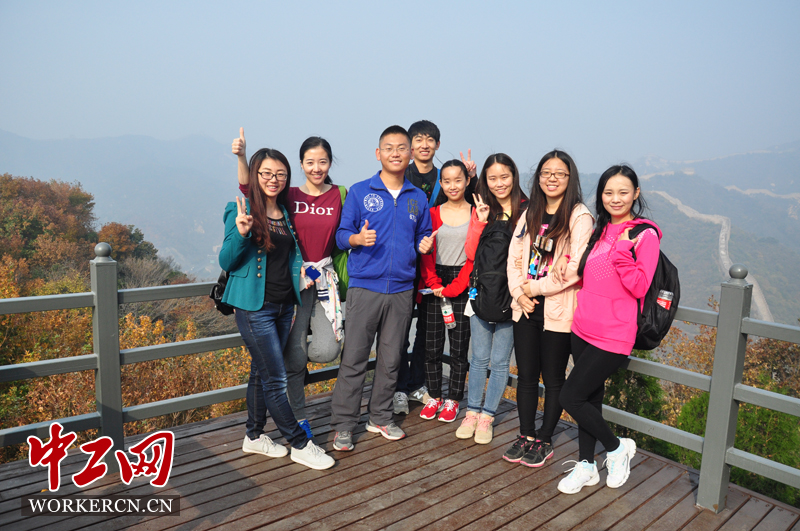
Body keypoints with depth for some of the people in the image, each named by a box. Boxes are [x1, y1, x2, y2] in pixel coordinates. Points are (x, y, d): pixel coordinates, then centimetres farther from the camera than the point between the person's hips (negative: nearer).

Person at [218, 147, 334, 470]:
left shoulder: (286, 213, 10)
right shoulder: (241, 210, -9)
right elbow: (226, 262, -11)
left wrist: (300, 272, 1)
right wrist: (240, 233, -27)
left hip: (284, 305, 7)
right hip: (255, 307, -6)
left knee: (262, 373, 16)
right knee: (276, 378, -2)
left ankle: (254, 437, 30)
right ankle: (300, 445, 10)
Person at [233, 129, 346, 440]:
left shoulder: (340, 196, 4)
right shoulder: (289, 196, 1)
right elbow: (249, 189, -11)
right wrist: (241, 156, -24)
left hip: (325, 277, 2)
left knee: (328, 350, -10)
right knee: (296, 356, 0)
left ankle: (291, 358, 26)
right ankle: (300, 420, 20)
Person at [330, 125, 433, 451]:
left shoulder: (418, 198, 11)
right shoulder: (359, 192, 1)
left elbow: (423, 237, 19)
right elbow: (341, 235, 1)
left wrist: (425, 245, -3)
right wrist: (358, 238, -20)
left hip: (402, 289, 3)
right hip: (364, 287, -3)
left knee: (391, 359, 11)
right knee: (353, 358, -2)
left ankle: (381, 417, 27)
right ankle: (343, 425, 11)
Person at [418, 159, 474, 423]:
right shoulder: (432, 213, 8)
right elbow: (426, 253, 3)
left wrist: (455, 287, -11)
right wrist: (434, 284, -10)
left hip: (462, 285, -2)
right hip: (434, 286, 2)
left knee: (459, 347, 4)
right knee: (432, 346, 5)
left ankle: (453, 400, 19)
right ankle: (434, 397, 21)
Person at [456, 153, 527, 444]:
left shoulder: (526, 210, -2)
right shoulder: (481, 209, 8)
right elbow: (471, 253, 1)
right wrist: (480, 222, -10)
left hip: (511, 295, -2)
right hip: (481, 292, 2)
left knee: (499, 361, 7)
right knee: (479, 358, 11)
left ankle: (487, 416, 20)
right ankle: (472, 412, 23)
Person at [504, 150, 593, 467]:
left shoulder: (579, 217, -7)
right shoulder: (530, 215, 12)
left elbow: (575, 268, -16)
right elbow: (514, 257, 10)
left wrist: (535, 288, -12)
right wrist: (519, 293, -5)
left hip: (558, 312, -5)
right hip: (526, 309, 5)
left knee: (553, 379, 8)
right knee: (526, 376, 11)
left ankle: (544, 441, 23)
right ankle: (526, 436, 25)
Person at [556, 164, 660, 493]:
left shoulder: (645, 235, -8)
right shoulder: (600, 230, 12)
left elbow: (639, 287, -14)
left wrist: (622, 250, -23)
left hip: (613, 336, -6)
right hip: (583, 329, 7)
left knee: (571, 397, -5)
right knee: (590, 397, 15)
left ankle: (617, 448, 20)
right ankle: (586, 466, 30)